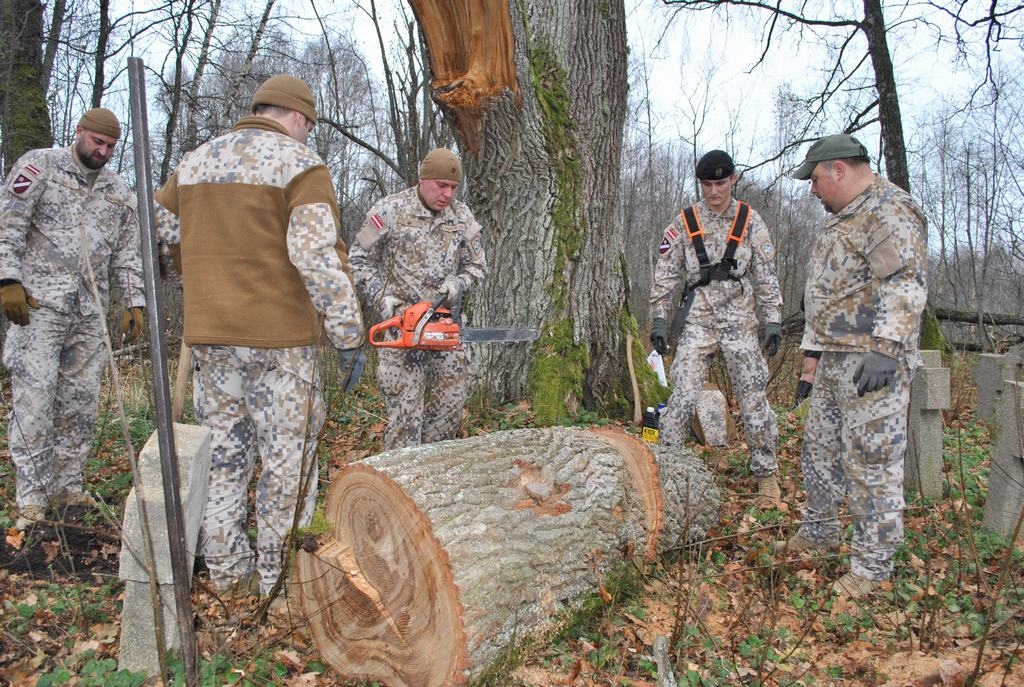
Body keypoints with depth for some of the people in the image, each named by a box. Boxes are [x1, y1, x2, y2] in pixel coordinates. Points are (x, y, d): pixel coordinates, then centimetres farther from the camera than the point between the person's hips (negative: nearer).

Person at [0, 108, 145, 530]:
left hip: (90, 311, 5)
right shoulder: (38, 166, 4)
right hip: (39, 303, -5)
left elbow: (127, 254, 17)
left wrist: (134, 303, 7)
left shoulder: (119, 193, 17)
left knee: (80, 400, 5)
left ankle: (66, 485, 14)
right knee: (34, 396, -6)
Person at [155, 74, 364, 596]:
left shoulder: (194, 162, 12)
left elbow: (162, 239, 14)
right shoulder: (300, 165, -7)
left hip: (208, 335, 6)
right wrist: (348, 333, -15)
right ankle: (278, 575, 13)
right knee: (286, 455, 5)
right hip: (278, 336, -5)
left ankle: (227, 573, 23)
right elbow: (318, 255, -18)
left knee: (223, 451, 14)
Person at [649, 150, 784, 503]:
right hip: (698, 321, 0)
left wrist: (773, 320, 0)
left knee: (754, 397, 3)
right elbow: (665, 275, 4)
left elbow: (766, 275, 5)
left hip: (740, 320, 0)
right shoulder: (684, 223, 2)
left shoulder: (750, 221, 3)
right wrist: (659, 319, -1)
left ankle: (766, 474, 15)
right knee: (683, 396, -6)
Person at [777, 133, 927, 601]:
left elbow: (904, 285, -22)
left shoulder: (888, 209, -12)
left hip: (872, 362, -11)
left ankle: (872, 564, 6)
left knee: (870, 461, -5)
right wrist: (823, 350, 26)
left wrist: (884, 349, -30)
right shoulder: (845, 215, 20)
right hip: (836, 359, 11)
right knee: (819, 447, 18)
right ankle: (819, 531, 35)